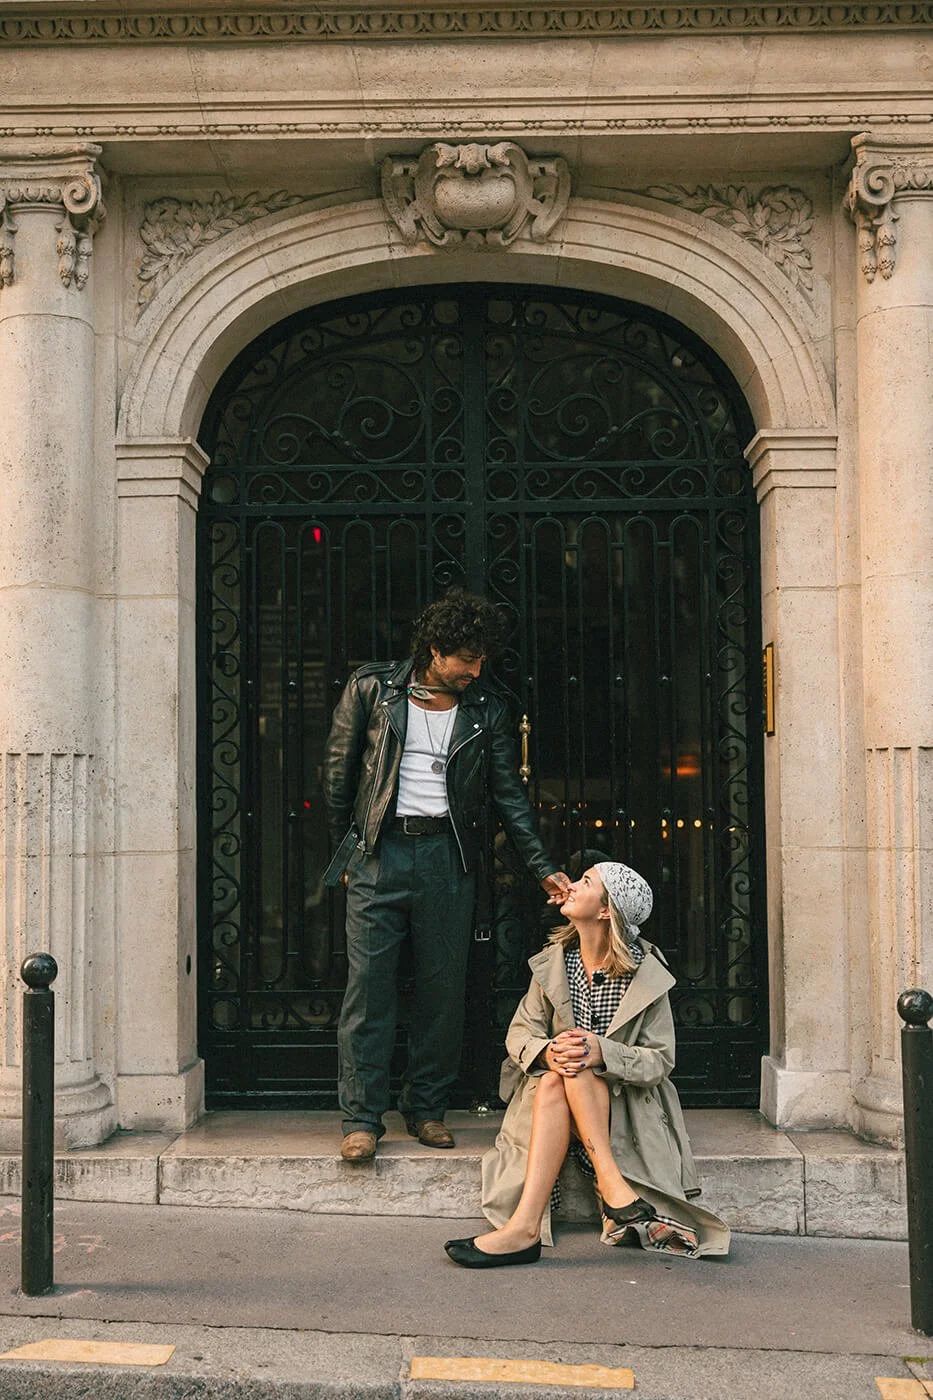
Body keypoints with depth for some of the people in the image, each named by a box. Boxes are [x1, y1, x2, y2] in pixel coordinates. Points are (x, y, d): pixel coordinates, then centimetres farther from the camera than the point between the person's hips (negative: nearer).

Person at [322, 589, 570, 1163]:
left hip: (449, 856, 2)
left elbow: (509, 793, 6)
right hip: (379, 853, -2)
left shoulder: (487, 709, 6)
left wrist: (544, 868, -1)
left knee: (444, 987, 4)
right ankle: (362, 1118, 4)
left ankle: (428, 1108, 18)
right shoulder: (372, 689, 2)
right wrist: (347, 848, 8)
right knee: (368, 982, -4)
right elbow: (339, 773, 9)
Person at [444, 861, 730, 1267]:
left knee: (576, 1070, -34)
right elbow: (519, 1032, 4)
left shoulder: (646, 974, -5)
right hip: (550, 1096, 3)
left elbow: (661, 1060, -7)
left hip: (624, 1103, -3)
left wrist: (602, 1053, -27)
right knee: (553, 1078, -32)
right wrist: (547, 1051, -22)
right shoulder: (553, 961, 5)